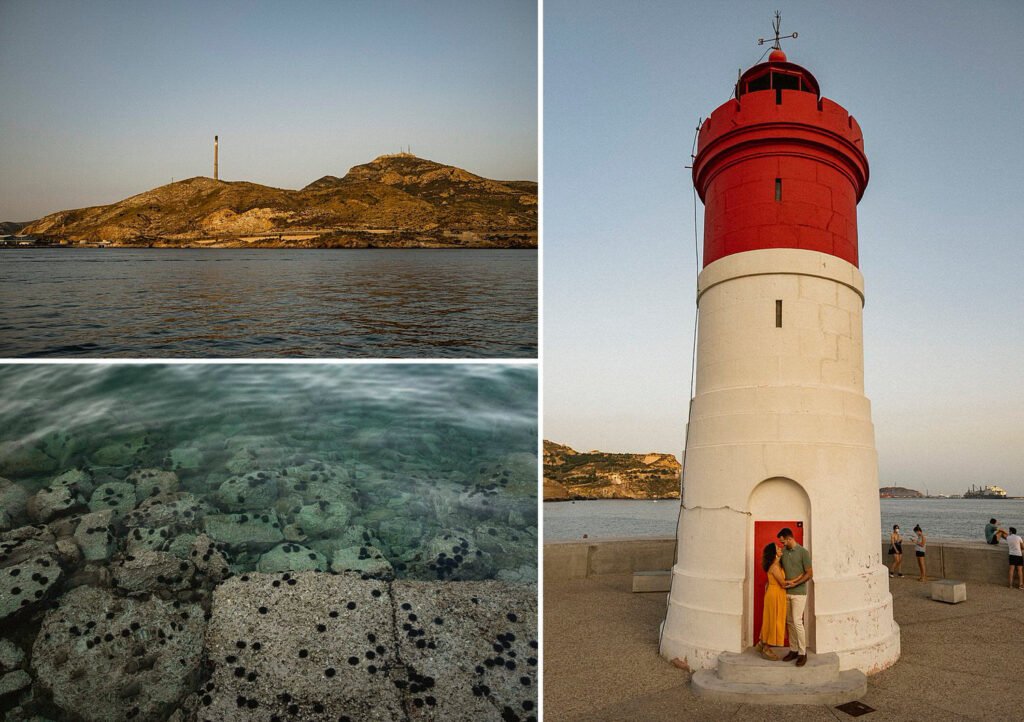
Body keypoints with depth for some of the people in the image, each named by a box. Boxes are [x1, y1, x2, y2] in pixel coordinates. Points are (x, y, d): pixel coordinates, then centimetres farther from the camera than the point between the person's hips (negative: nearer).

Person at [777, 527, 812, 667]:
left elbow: (809, 574, -11)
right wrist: (782, 582, -3)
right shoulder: (783, 552, 7)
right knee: (789, 622, 9)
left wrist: (794, 583, -15)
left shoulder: (803, 552, -10)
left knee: (797, 621, -9)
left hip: (798, 593, -6)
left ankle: (802, 653, 0)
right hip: (786, 592, 6)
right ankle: (793, 650, 17)